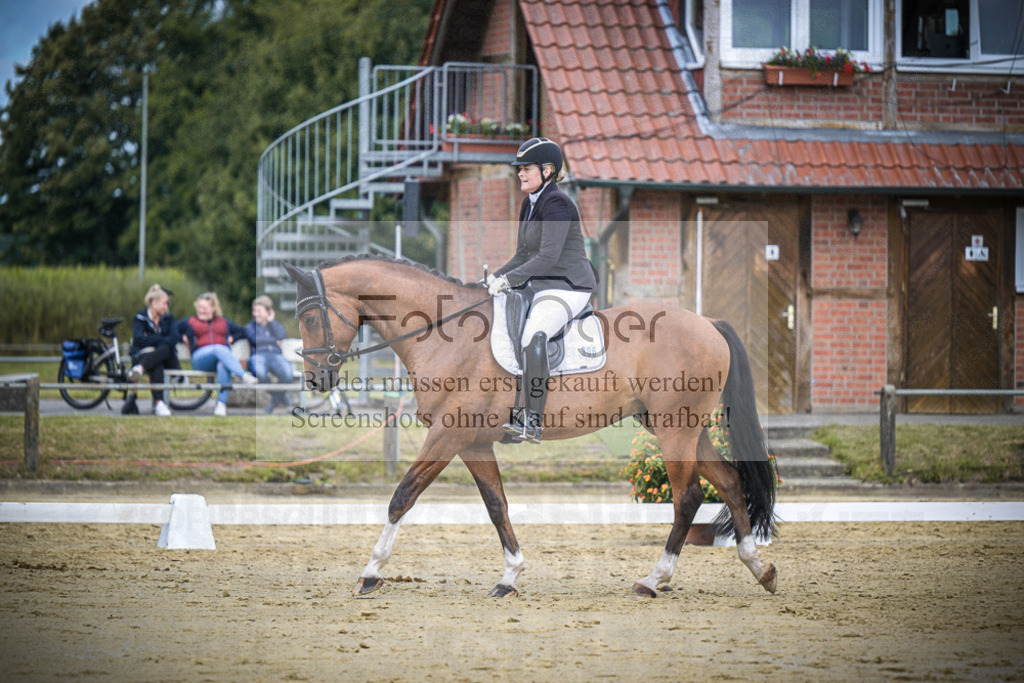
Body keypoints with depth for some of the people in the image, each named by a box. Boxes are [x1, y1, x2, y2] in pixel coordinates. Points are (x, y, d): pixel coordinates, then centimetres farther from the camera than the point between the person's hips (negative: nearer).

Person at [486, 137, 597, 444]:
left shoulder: (557, 204, -15)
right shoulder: (529, 203, 15)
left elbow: (548, 256, -24)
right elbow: (524, 255, 19)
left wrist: (509, 279, -28)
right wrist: (495, 277, 3)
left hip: (568, 288, -11)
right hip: (538, 286, 11)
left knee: (533, 337, -33)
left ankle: (533, 421, -35)